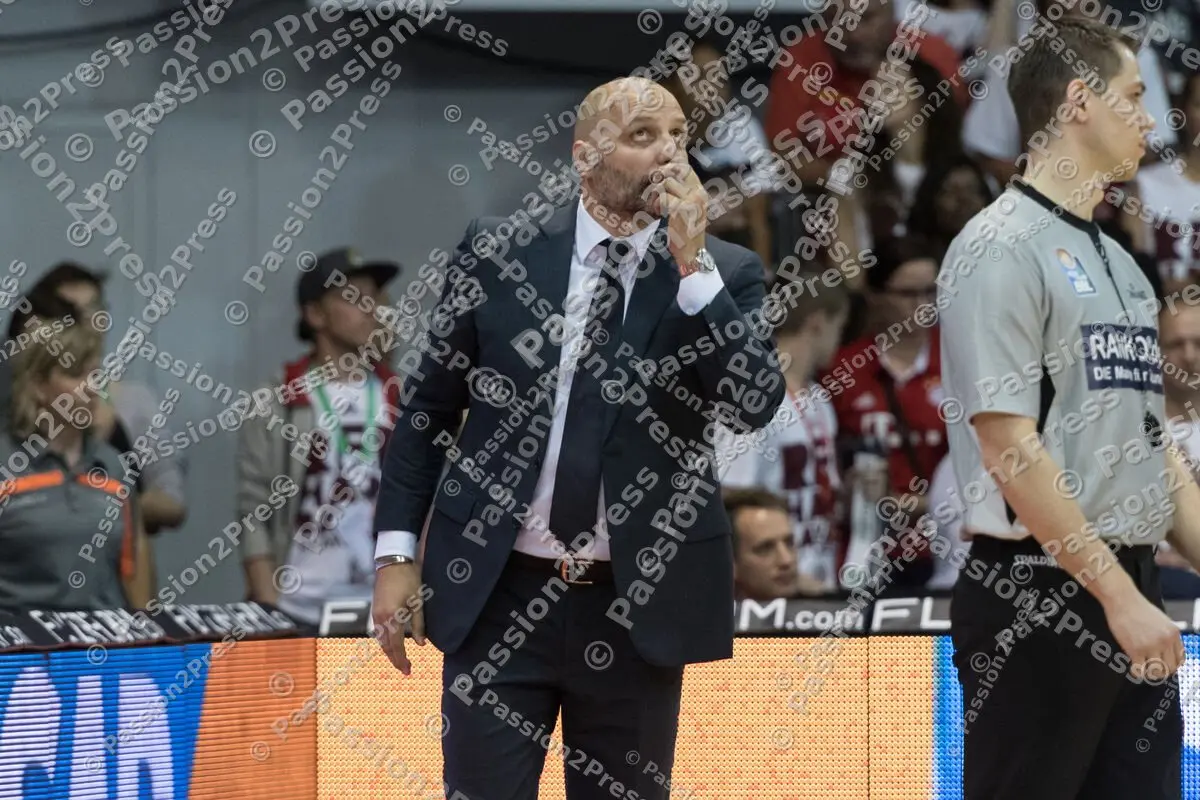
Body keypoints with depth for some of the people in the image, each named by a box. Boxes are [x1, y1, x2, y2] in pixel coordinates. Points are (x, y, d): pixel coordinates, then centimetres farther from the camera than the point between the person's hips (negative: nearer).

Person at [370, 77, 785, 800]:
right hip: (497, 595, 0)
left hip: (637, 605, 1)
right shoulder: (499, 250, 2)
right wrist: (397, 553, 2)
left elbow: (754, 406, -12)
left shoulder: (725, 274, 2)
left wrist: (692, 266, -15)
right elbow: (429, 406, 7)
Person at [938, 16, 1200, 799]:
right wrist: (1119, 596, -18)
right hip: (1036, 596, -8)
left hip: (1131, 593, 8)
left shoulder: (1118, 263, 17)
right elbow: (1010, 449, -16)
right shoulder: (1003, 246, -9)